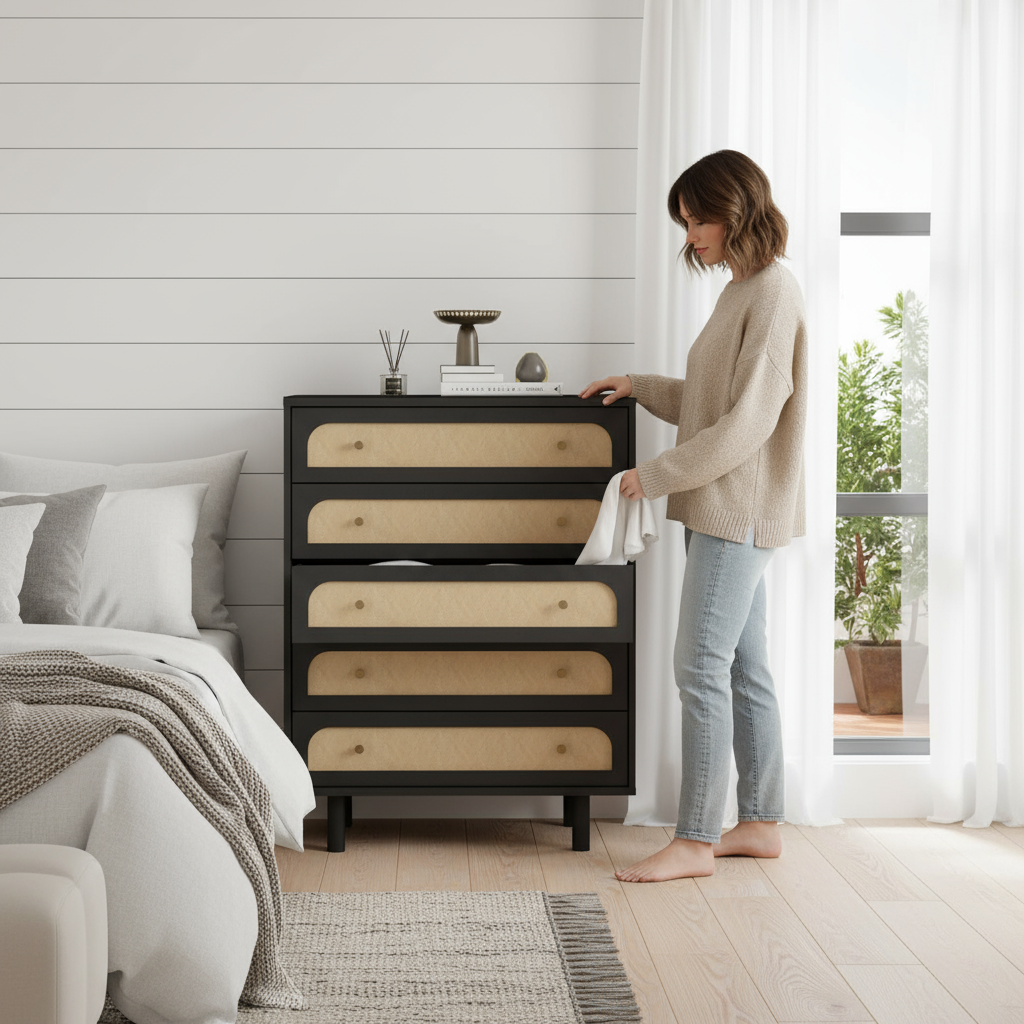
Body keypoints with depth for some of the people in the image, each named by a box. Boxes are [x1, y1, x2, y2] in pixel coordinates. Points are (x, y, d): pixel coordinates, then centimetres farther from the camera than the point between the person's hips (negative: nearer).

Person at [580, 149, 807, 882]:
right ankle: (762, 823, 20)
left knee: (703, 668, -8)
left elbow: (748, 421, -20)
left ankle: (696, 840, -1)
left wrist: (657, 476, -16)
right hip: (726, 512, 10)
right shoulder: (744, 290, 16)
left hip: (741, 511, -10)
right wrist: (640, 387, 16)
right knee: (744, 669, 12)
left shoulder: (773, 293, -14)